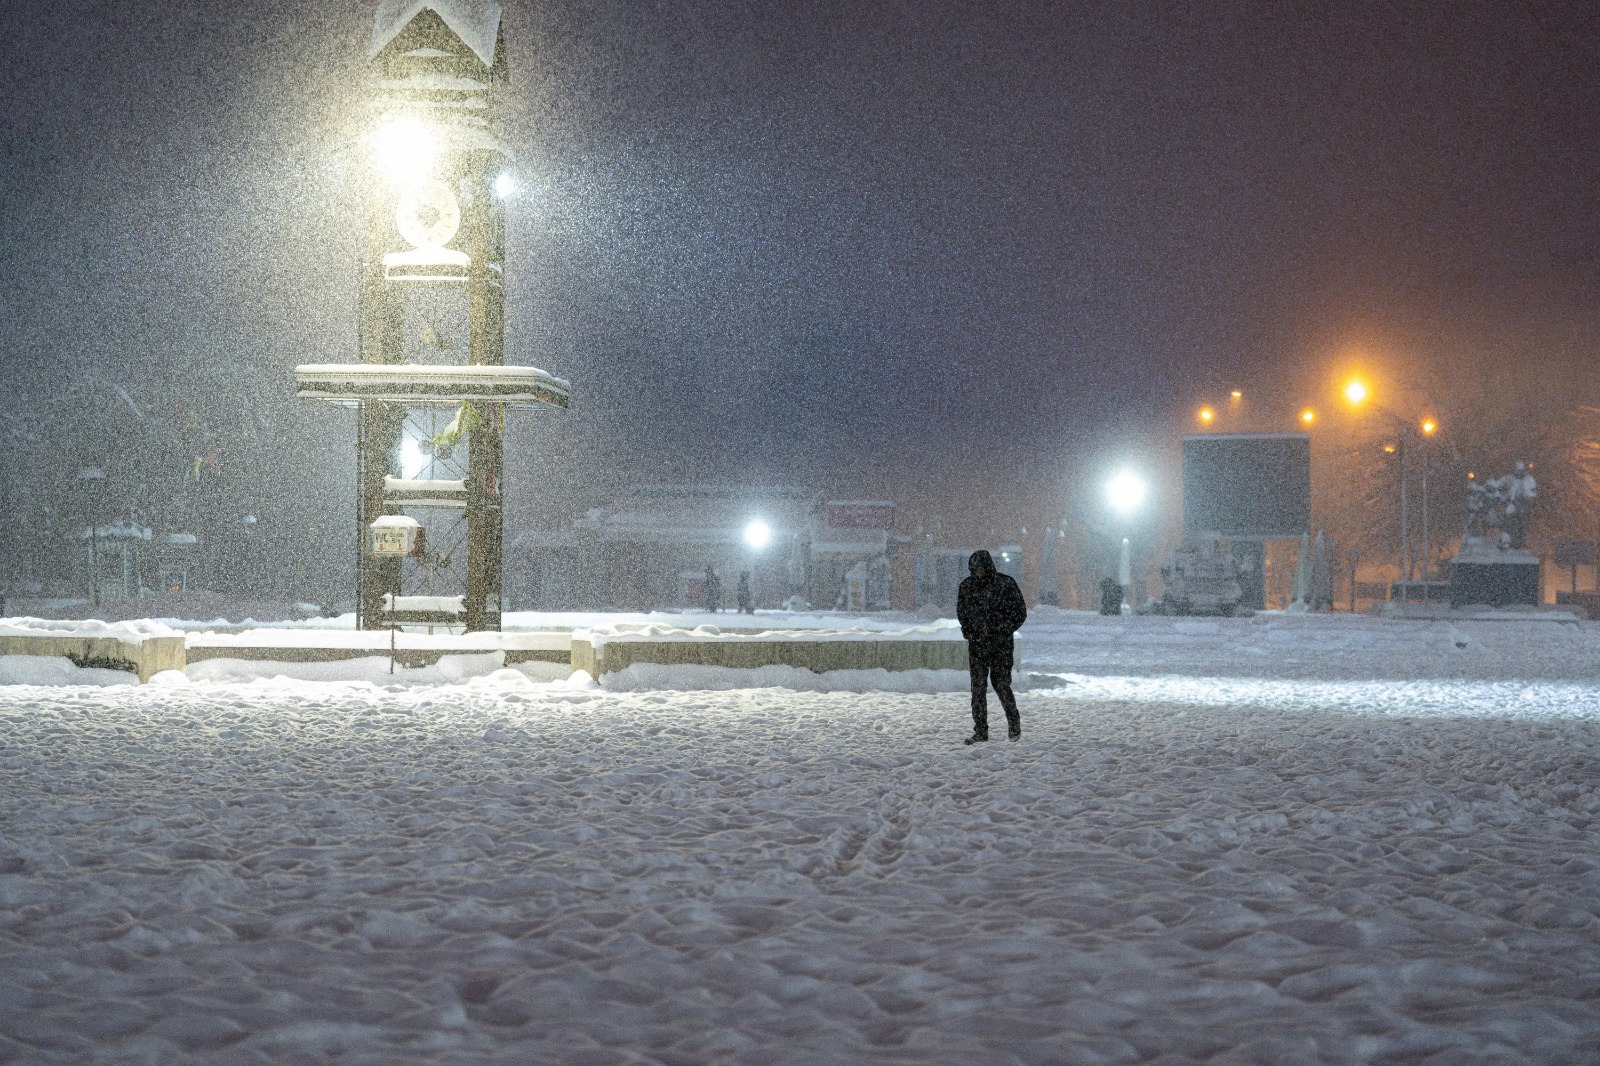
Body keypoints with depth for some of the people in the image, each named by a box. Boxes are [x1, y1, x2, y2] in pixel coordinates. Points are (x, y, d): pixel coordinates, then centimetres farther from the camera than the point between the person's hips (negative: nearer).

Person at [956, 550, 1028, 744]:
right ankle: (980, 731, 2)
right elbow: (961, 612, 18)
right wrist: (968, 631, 3)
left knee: (1001, 684, 0)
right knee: (978, 687, -1)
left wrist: (1005, 630, -9)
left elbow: (1020, 612, 0)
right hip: (977, 644, 3)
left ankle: (1014, 722, 23)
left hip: (1001, 644, -3)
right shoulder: (967, 586, 4)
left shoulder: (1006, 584, -5)